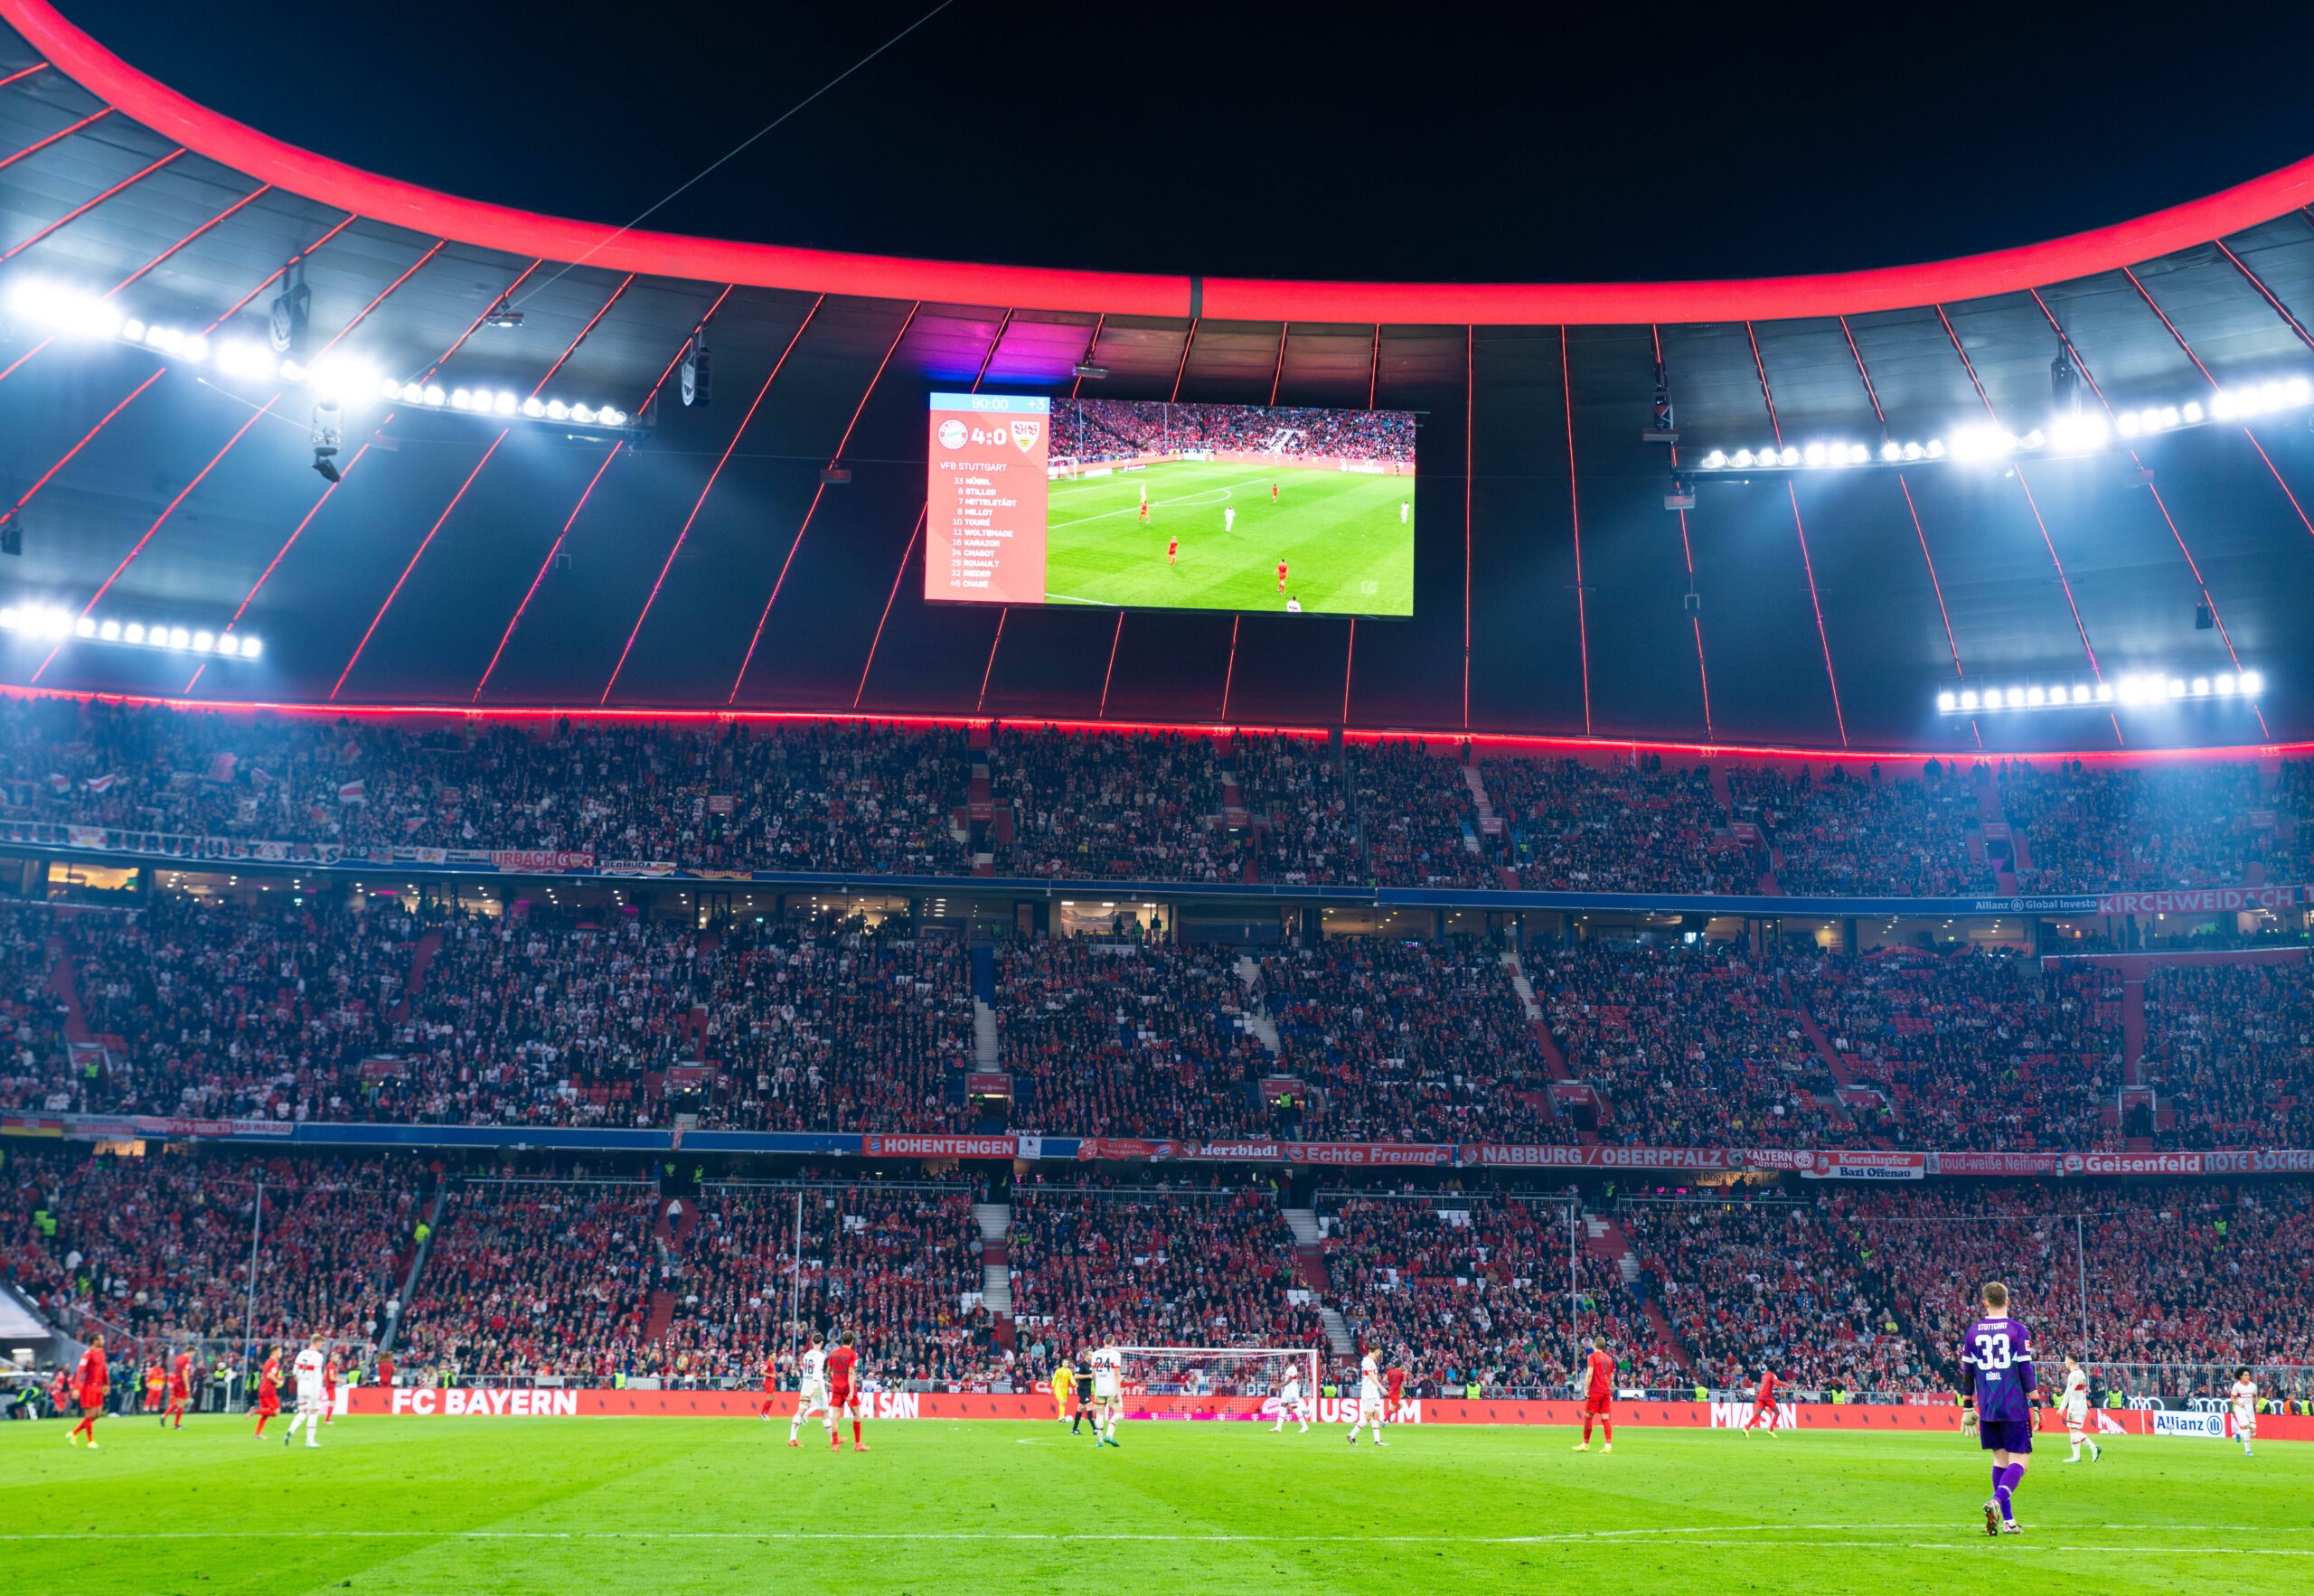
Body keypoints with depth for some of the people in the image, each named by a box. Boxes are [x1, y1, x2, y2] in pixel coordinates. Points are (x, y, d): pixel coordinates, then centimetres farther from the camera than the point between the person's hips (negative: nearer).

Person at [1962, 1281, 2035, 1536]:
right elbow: (2026, 1370, -7)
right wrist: (2036, 1404, 0)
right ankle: (1996, 1501, -25)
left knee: (2000, 1459, 13)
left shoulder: (1973, 1332, 6)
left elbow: (1967, 1373, 10)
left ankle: (2007, 1520, 10)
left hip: (1987, 1408, 4)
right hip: (2014, 1408, -4)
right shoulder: (2018, 1331, -5)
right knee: (2019, 1460, 0)